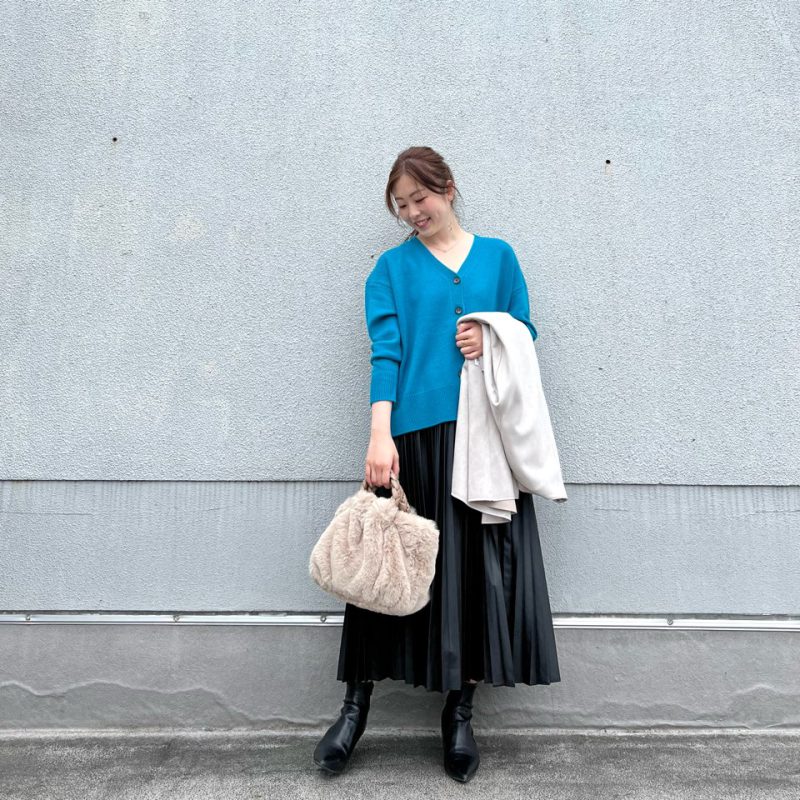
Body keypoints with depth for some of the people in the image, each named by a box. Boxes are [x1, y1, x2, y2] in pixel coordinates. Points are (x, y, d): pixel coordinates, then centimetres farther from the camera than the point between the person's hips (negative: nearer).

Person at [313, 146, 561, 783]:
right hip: (414, 433, -1)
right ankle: (358, 703, 20)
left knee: (480, 567, 4)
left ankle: (460, 712, 22)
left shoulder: (497, 255, 16)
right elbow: (386, 351, -3)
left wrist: (492, 340, -6)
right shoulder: (393, 268, 10)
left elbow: (526, 335, 17)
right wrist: (380, 434, -15)